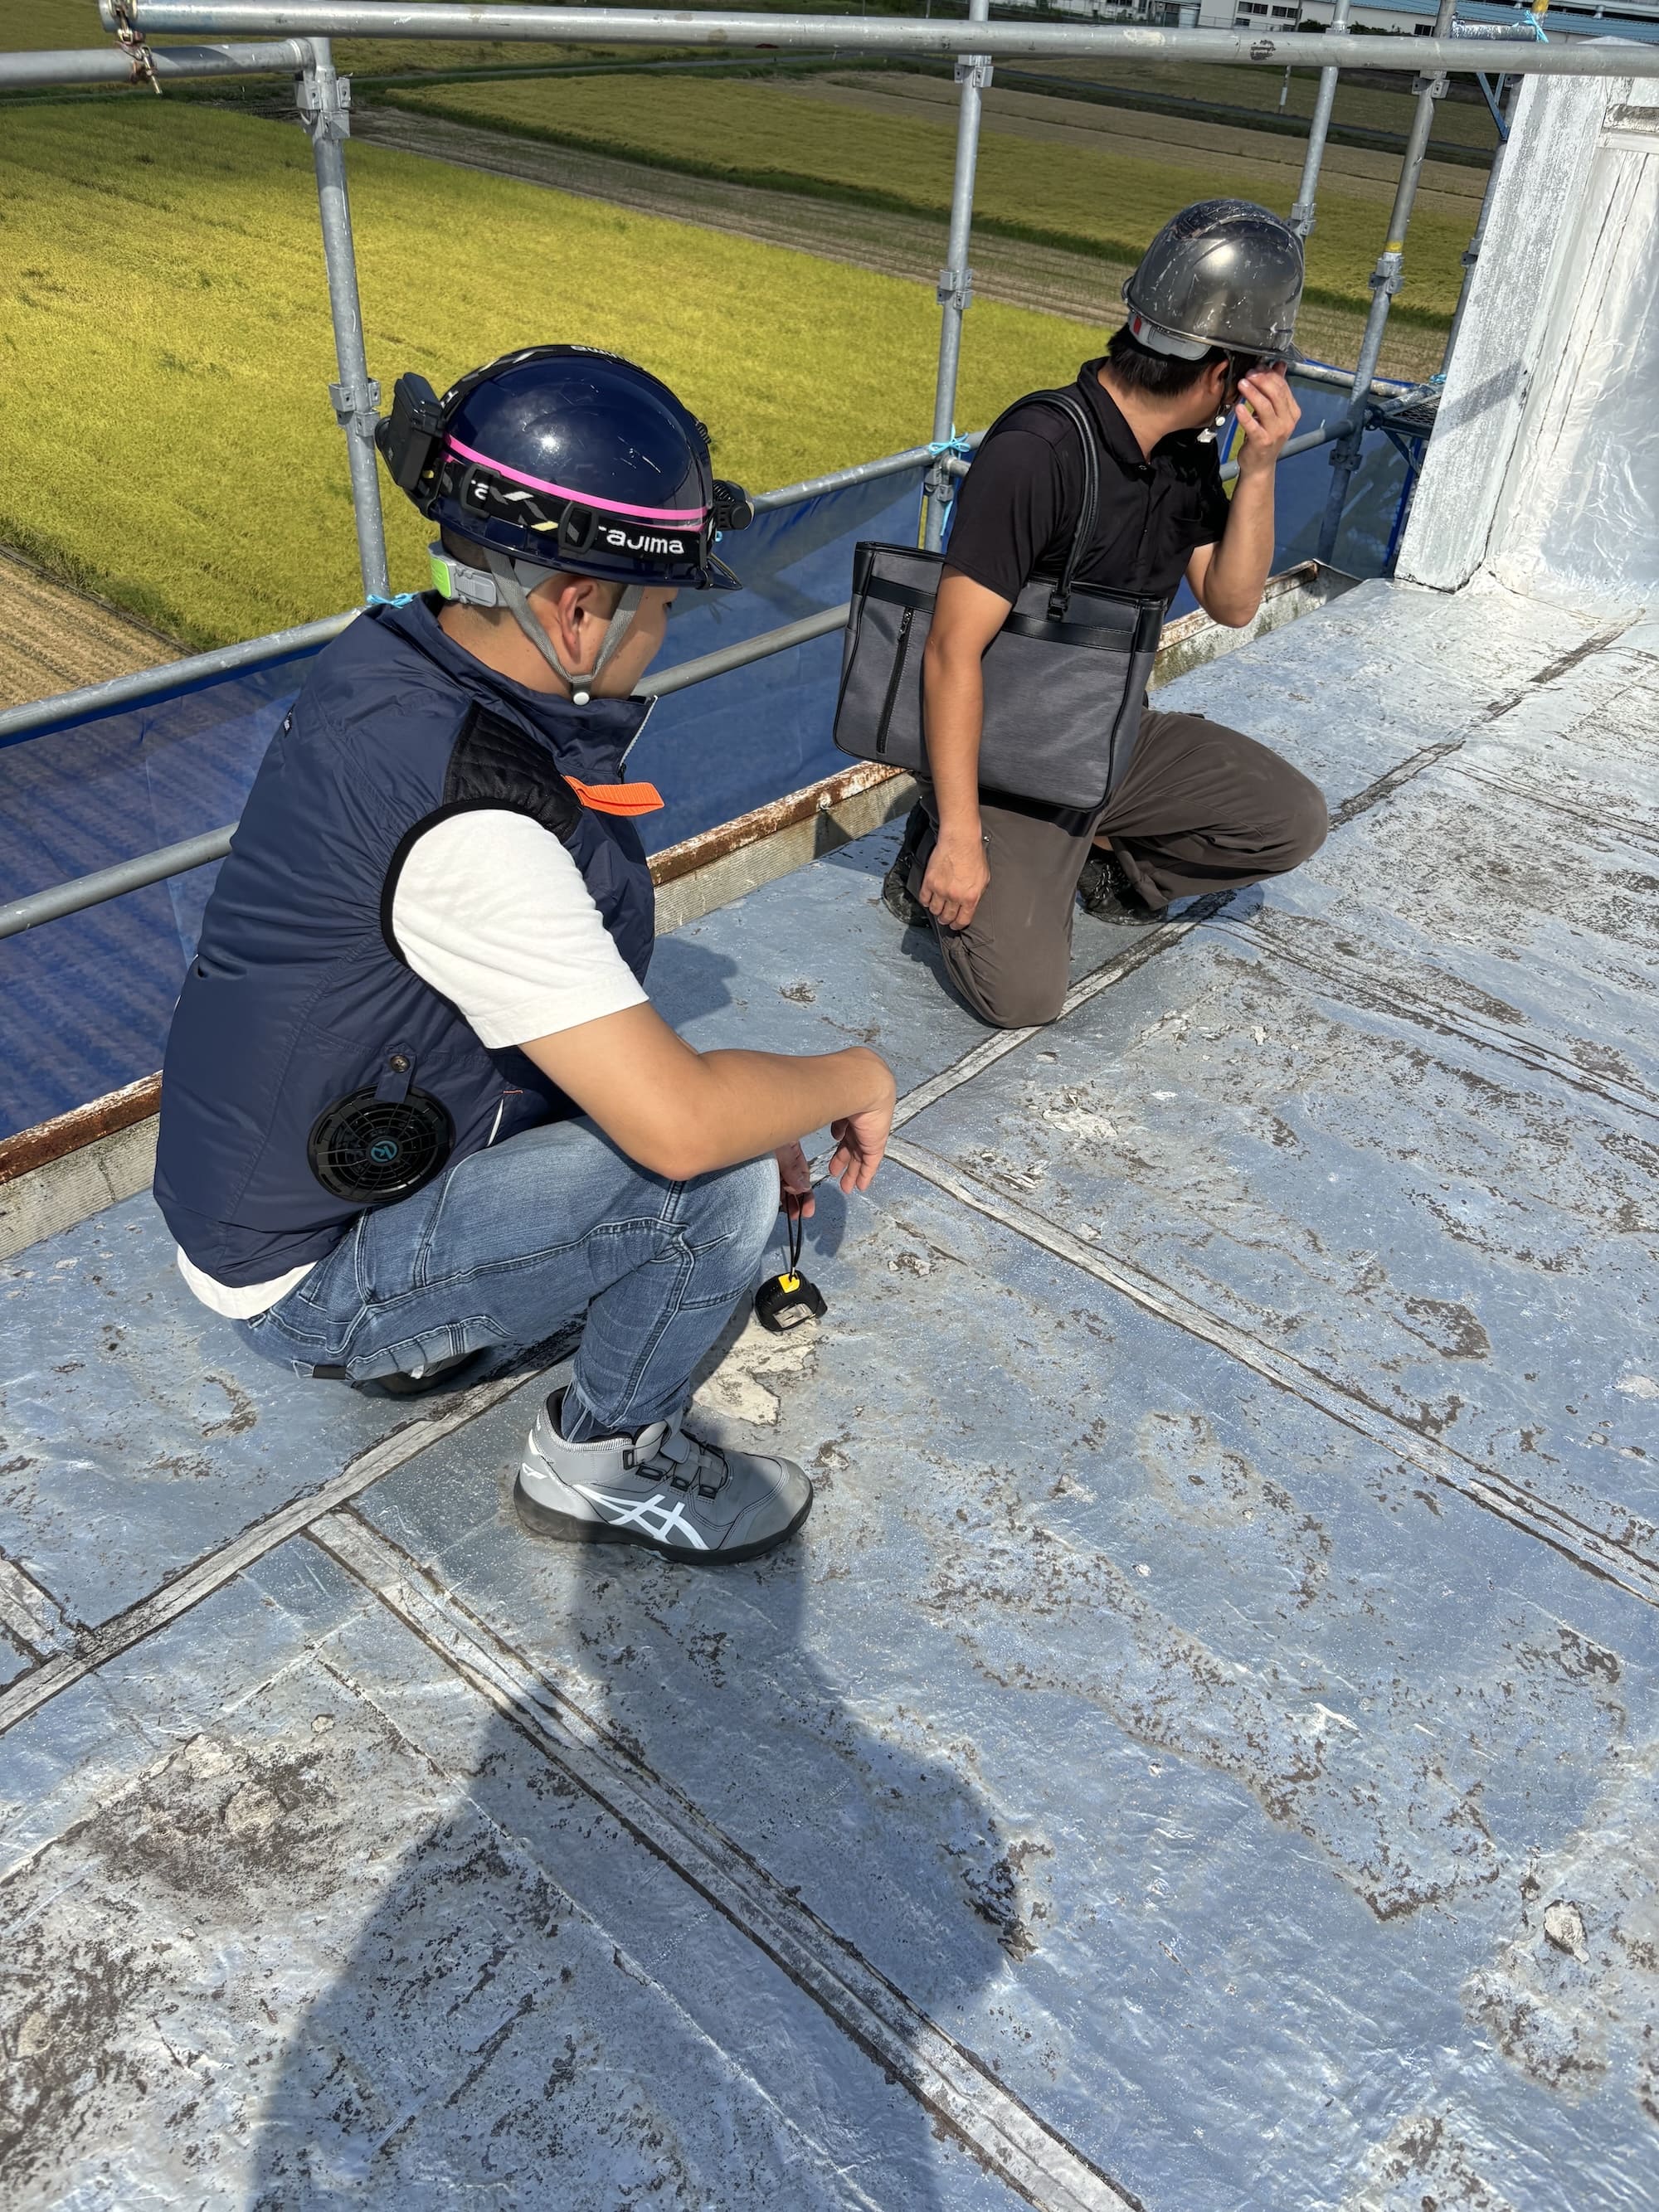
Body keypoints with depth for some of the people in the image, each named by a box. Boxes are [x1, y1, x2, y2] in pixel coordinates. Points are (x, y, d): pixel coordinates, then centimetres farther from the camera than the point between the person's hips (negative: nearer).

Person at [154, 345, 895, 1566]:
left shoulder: (395, 654, -6)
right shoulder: (470, 824, -34)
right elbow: (680, 1124, -34)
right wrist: (854, 1079, -14)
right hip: (310, 1275, -9)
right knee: (718, 1179, -20)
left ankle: (419, 1321, 16)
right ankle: (602, 1460, 7)